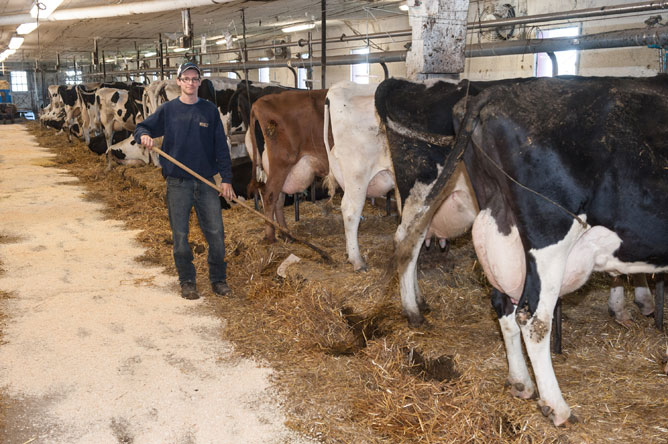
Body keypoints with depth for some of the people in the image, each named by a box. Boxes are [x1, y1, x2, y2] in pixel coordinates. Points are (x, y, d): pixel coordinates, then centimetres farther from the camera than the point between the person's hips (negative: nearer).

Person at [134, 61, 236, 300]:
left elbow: (221, 146, 5)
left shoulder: (210, 110, 6)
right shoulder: (167, 110, 5)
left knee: (216, 233, 2)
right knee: (180, 235, 4)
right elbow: (142, 128, 8)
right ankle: (187, 282, 18)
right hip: (177, 183, 0)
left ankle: (218, 279, 17)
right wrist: (144, 135, -17)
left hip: (207, 182, 1)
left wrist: (226, 178, 0)